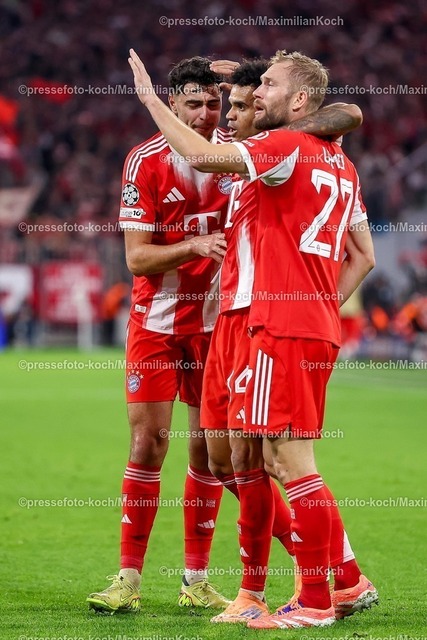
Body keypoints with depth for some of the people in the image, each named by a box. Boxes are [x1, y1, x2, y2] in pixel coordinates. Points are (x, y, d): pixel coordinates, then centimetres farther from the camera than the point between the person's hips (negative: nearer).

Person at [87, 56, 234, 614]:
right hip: (156, 322, -3)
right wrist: (194, 246, -27)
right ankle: (128, 580, -1)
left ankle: (197, 580, 11)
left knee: (209, 447, 3)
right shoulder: (145, 161, -8)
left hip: (216, 322, 3)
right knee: (148, 443, -6)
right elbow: (136, 257, -12)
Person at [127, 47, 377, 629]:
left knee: (292, 460, -5)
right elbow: (364, 257, 22)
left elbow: (203, 156, -22)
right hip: (320, 328, 9)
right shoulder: (340, 163, 18)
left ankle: (315, 602, -2)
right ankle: (349, 581, 18)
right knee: (286, 460, 16)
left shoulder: (286, 146, -9)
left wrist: (149, 97, -12)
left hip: (285, 327, -9)